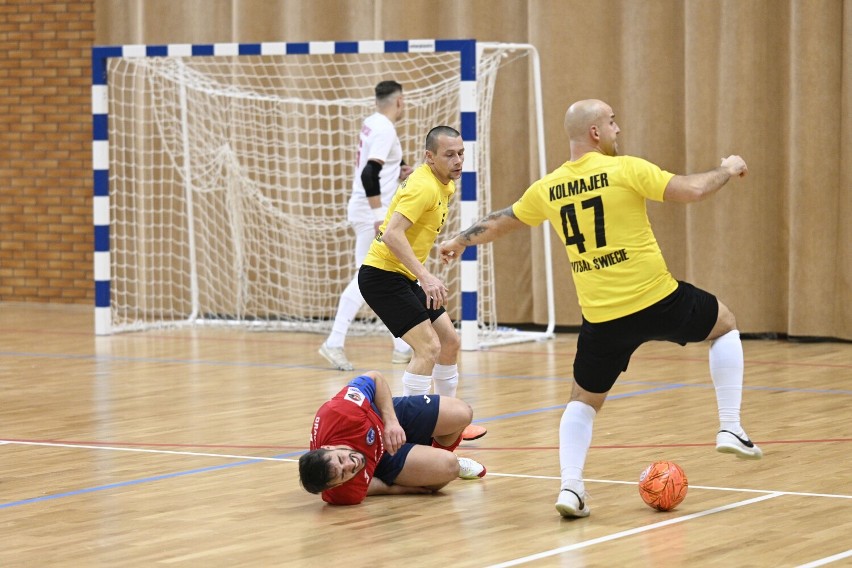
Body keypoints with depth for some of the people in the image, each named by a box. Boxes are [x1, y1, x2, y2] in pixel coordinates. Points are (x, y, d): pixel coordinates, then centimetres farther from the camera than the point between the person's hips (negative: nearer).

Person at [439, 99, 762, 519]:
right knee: (725, 324, 24)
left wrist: (460, 241, 40)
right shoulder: (625, 170, -8)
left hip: (603, 317, 3)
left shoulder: (548, 188, 6)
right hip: (658, 301, -3)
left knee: (584, 400, 21)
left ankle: (570, 485, 1)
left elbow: (500, 222, 22)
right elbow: (692, 190, -10)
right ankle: (730, 429, 16)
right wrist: (728, 170, 10)